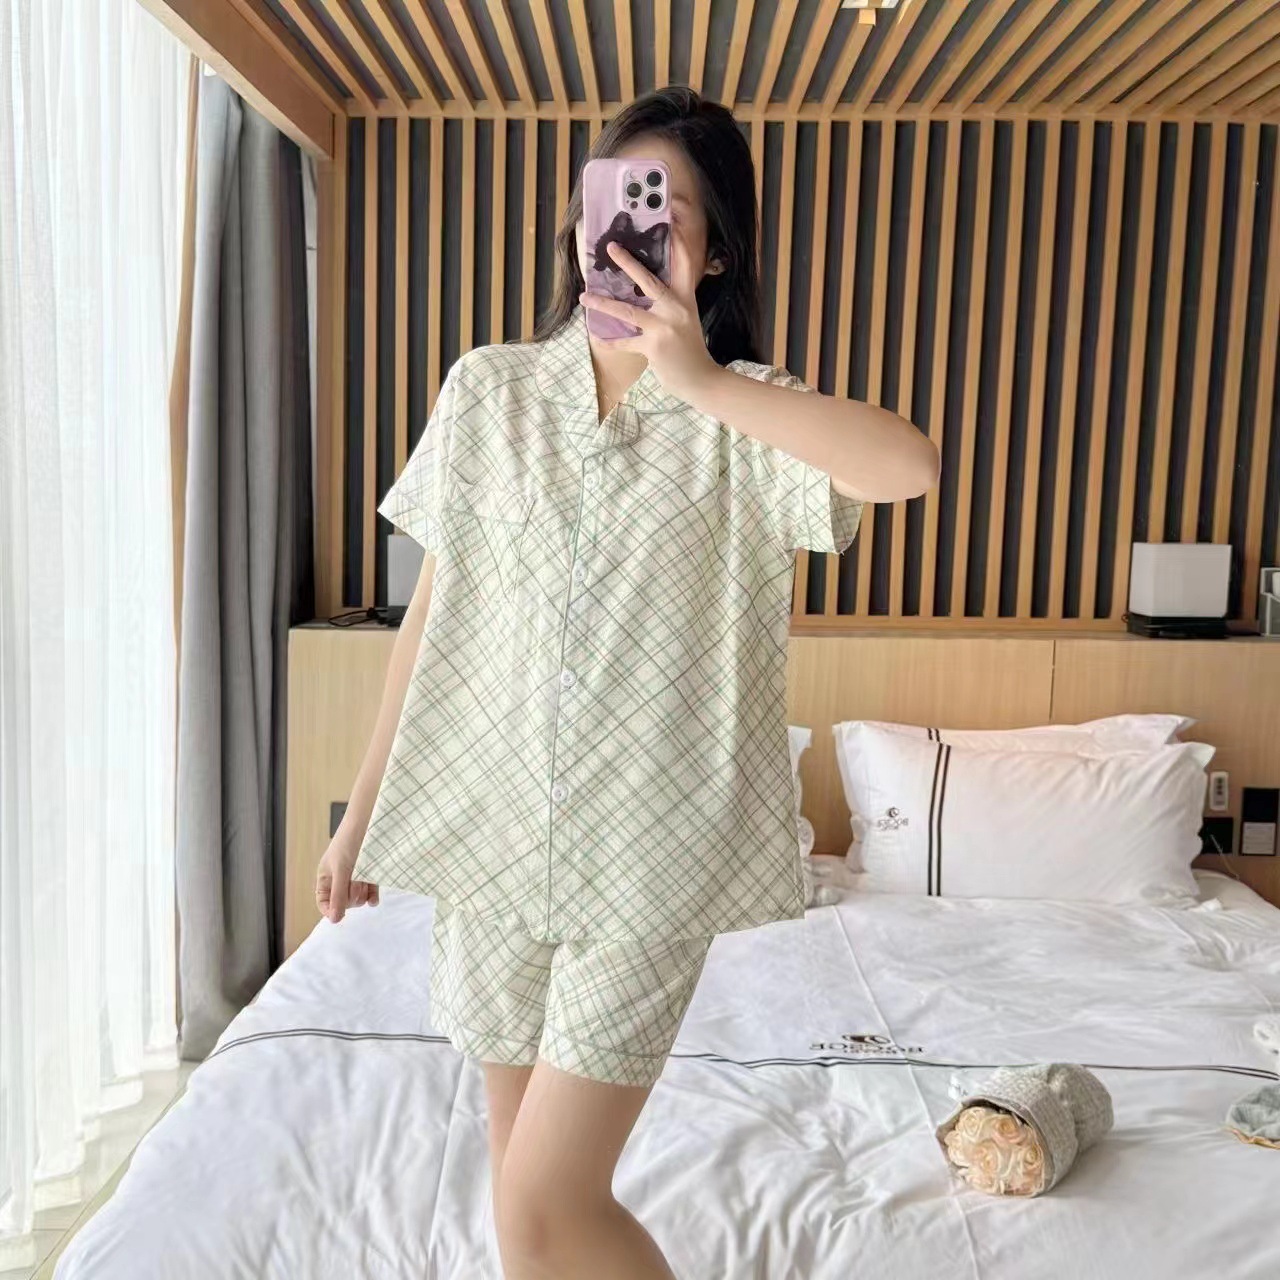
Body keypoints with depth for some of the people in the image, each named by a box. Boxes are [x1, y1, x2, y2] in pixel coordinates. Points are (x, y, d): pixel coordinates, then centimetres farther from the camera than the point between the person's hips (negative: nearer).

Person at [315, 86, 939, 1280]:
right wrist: (362, 811, 10)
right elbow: (431, 610, 7)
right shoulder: (487, 390, 3)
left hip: (652, 854, -3)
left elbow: (910, 464, -26)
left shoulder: (744, 413, -4)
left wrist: (705, 382, -23)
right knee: (520, 1165, 18)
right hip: (489, 828, 4)